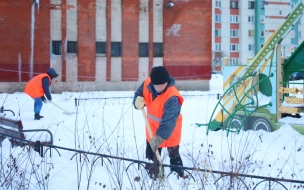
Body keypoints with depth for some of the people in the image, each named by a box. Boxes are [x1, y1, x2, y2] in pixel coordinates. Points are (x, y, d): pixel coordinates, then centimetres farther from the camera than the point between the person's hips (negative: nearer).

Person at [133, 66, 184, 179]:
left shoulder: (172, 97, -37)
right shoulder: (147, 84, -18)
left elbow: (169, 121, -41)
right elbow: (138, 94, 1)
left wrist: (160, 137, -49)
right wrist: (138, 101, -25)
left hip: (169, 130, -6)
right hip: (152, 127, 6)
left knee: (174, 155, 13)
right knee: (151, 154, 22)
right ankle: (152, 176, 42)